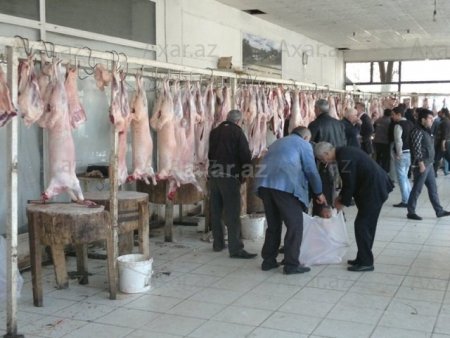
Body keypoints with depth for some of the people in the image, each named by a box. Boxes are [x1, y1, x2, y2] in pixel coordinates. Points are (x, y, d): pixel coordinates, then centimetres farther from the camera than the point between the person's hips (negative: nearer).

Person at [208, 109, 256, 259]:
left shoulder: (214, 131, 12)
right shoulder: (237, 132, -6)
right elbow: (245, 155, -9)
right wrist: (244, 173, 5)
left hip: (213, 174, 6)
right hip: (230, 176, -6)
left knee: (216, 211, 14)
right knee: (232, 213, -7)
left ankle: (218, 243, 22)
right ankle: (235, 249, -9)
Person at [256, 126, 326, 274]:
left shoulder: (277, 142, 33)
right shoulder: (304, 144, 14)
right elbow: (311, 170, 7)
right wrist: (319, 192, 20)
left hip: (265, 183, 7)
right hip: (285, 184, -7)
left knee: (273, 224, 18)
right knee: (295, 224, 1)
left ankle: (268, 260, 21)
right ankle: (291, 264, 1)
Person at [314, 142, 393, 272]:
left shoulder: (344, 158, -20)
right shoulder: (343, 152, 11)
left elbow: (350, 184, -17)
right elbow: (350, 181, 20)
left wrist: (343, 202, -4)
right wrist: (341, 196, 17)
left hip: (374, 190, -10)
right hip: (375, 187, 10)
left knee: (362, 225, -4)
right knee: (367, 224, 16)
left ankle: (365, 263, 3)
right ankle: (363, 258, 25)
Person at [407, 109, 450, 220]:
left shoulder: (426, 130, 13)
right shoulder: (417, 131, -16)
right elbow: (417, 149, -21)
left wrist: (430, 162, 17)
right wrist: (421, 164, -22)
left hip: (429, 164, 9)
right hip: (422, 165, -9)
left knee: (433, 188, 12)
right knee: (417, 189, -2)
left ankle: (439, 211, 19)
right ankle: (411, 212, 7)